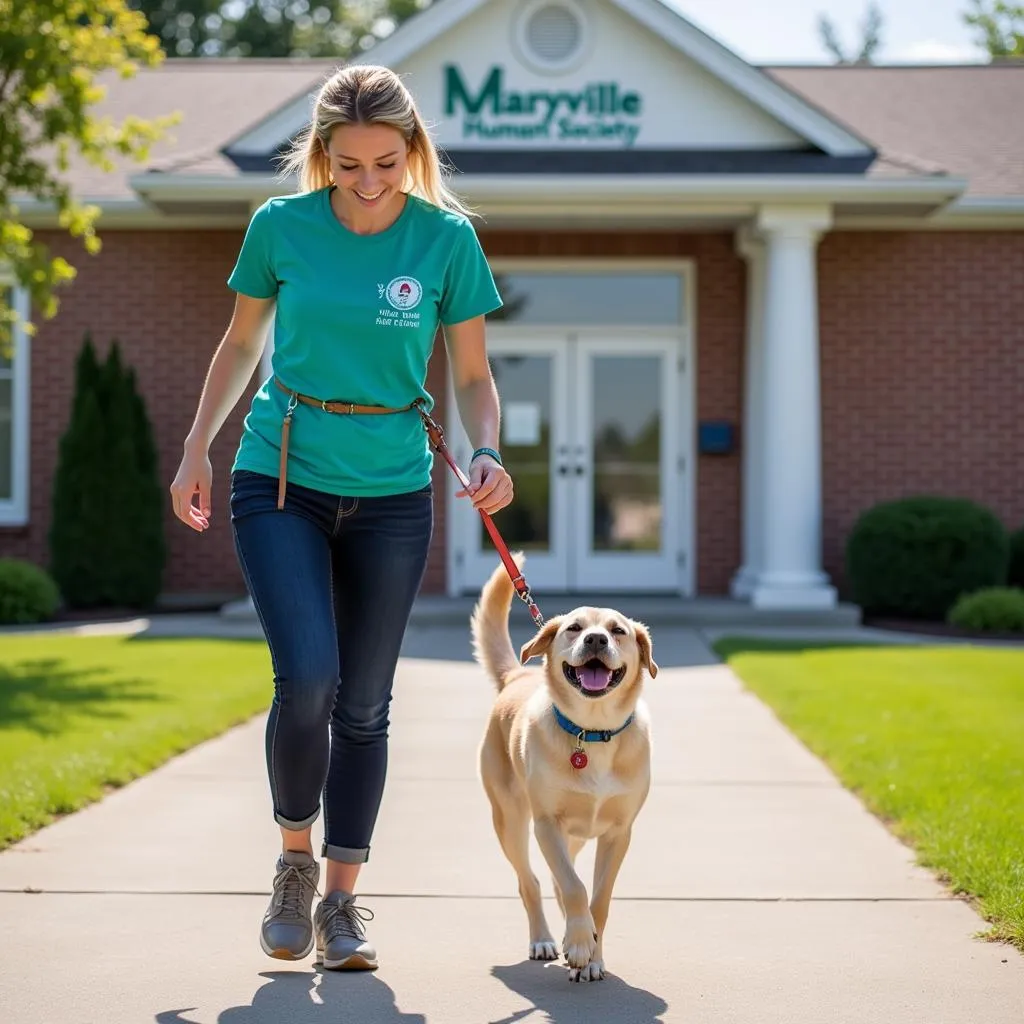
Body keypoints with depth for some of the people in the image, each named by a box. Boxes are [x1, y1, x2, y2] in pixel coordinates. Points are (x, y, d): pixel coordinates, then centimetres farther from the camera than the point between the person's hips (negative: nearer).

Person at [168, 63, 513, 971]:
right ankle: (295, 860, 9)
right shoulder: (281, 226, -5)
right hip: (280, 479, -1)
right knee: (307, 676, -16)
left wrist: (487, 453, -16)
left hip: (391, 495, 1)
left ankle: (341, 901, 19)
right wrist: (197, 450, 7)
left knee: (363, 704, 6)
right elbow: (242, 343, 11)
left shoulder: (447, 238, -5)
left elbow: (473, 375, 2)